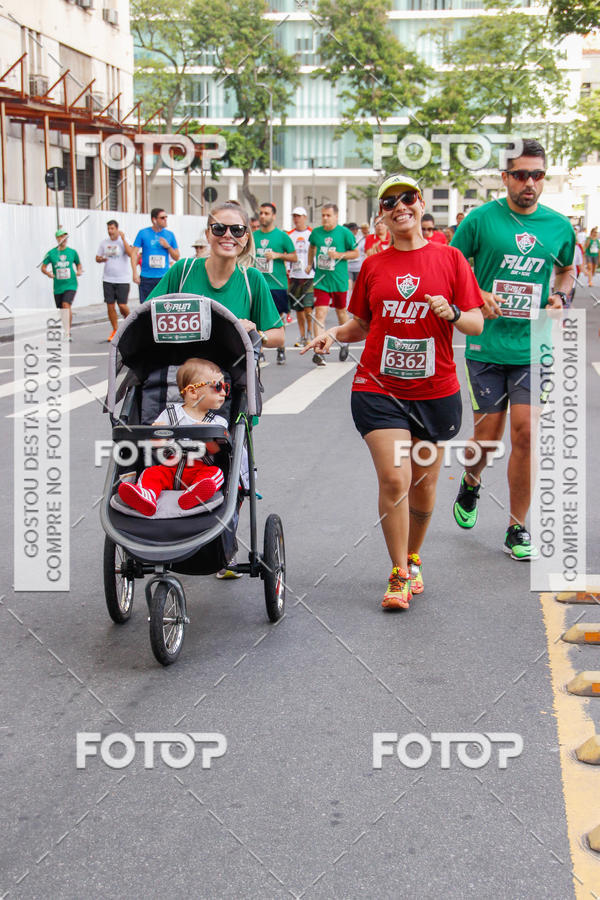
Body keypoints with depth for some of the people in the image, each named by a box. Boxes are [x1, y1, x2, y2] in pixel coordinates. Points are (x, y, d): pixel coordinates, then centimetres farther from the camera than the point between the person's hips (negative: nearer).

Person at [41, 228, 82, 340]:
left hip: (71, 285, -2)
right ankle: (67, 331, 29)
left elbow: (78, 264, 19)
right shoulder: (51, 253, 0)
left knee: (66, 304, -22)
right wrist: (48, 273, -17)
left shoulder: (72, 252, 3)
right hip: (58, 286, 2)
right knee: (62, 309, 9)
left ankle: (67, 332, -20)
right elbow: (43, 267, 3)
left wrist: (79, 271, -2)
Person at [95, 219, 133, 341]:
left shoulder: (124, 241, -5)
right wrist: (102, 259, -7)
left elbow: (130, 254, -22)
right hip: (108, 279, 4)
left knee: (122, 305, -8)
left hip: (123, 279, -4)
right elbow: (97, 258, 17)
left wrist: (123, 239, -23)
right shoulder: (104, 242, 8)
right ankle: (115, 330, 14)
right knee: (110, 306, 2)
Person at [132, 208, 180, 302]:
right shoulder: (143, 233, 3)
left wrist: (168, 246, -6)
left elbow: (176, 258, 12)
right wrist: (135, 273, -9)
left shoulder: (170, 234, 9)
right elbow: (134, 253, 1)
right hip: (146, 277, -1)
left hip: (164, 277, 1)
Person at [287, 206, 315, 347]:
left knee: (308, 306, -14)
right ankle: (302, 337, 15)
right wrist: (286, 272, 6)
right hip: (294, 276, 3)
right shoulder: (289, 235, 10)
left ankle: (310, 332, 6)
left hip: (310, 276, -3)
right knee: (298, 308, 7)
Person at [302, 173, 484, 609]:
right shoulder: (373, 266, 5)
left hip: (435, 392, 0)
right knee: (394, 479, -11)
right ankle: (399, 575, 3)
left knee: (423, 485, 10)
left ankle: (413, 558, 35)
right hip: (379, 389, 0)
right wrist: (333, 334, -5)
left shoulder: (450, 259, 1)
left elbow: (476, 324, 0)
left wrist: (452, 314, -20)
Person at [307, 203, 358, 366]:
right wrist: (309, 264, 21)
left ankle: (344, 343, 39)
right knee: (320, 313, -11)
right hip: (321, 280, 1)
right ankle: (317, 351, -17)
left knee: (341, 311, 16)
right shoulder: (316, 232, 3)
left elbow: (355, 253, -1)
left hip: (339, 280, -1)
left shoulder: (344, 233, -5)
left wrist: (338, 255, -14)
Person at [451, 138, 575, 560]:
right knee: (488, 437, 4)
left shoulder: (559, 225, 5)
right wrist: (477, 297, -15)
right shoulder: (482, 218, -4)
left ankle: (518, 529, 8)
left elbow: (568, 268, 23)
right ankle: (471, 483, 40)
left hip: (534, 348, 2)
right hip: (487, 347, -1)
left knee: (526, 432, -5)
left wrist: (561, 296, 3)